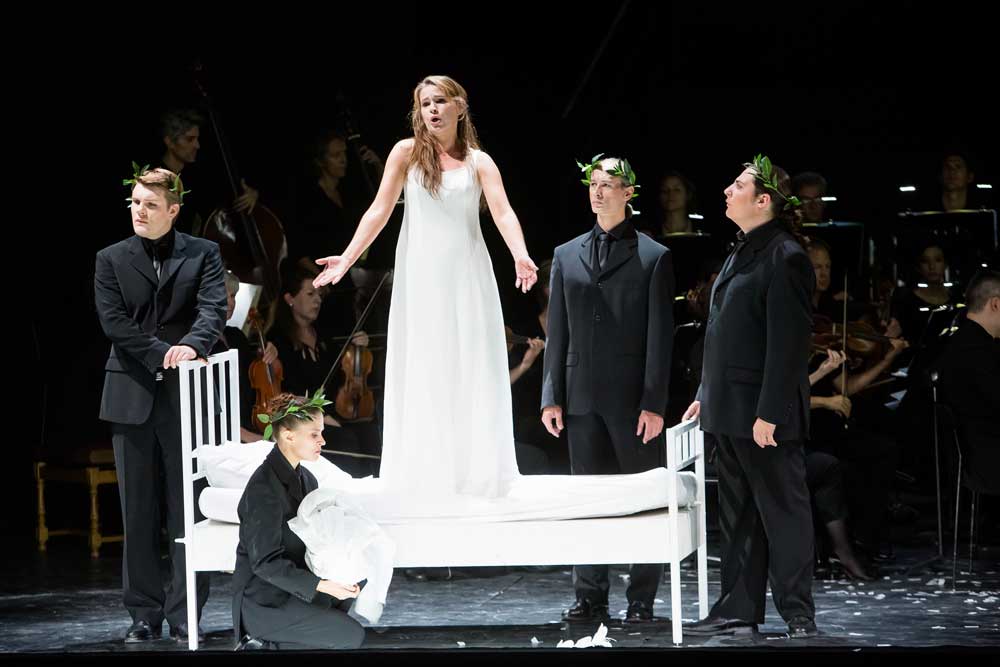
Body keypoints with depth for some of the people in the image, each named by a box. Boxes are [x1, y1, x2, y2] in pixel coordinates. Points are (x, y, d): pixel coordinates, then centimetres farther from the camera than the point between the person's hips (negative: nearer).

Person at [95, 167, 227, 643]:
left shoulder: (203, 254, 7)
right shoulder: (111, 260, 9)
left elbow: (213, 309, -7)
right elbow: (114, 322, -2)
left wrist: (191, 345, -27)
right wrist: (162, 354, -13)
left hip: (186, 396, -1)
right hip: (132, 396, 1)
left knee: (188, 509, -1)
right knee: (139, 511, 3)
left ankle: (184, 614, 4)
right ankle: (145, 613, 8)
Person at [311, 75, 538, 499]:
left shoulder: (479, 162, 4)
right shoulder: (406, 153, 3)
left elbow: (503, 213, -10)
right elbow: (379, 211, 0)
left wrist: (521, 256, -28)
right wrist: (347, 258, -10)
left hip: (467, 275, 0)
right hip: (420, 274, 0)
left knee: (473, 369, 1)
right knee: (422, 371, 1)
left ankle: (476, 471, 7)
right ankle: (423, 474, 6)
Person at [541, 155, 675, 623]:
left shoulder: (653, 257, 0)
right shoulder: (567, 256, 12)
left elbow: (660, 335, -4)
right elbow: (557, 333, 12)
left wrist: (654, 403, -10)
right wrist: (552, 397, 6)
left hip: (633, 397, -4)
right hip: (583, 396, 4)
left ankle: (642, 599, 6)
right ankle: (590, 597, 11)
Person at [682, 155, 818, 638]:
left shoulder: (785, 257, -15)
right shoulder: (742, 253, 14)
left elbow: (789, 343, -19)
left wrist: (769, 414, -22)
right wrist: (706, 394, 18)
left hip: (764, 416, -10)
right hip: (729, 412, 10)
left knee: (782, 512, -2)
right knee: (737, 515, 13)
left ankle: (799, 616, 4)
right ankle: (739, 610, 20)